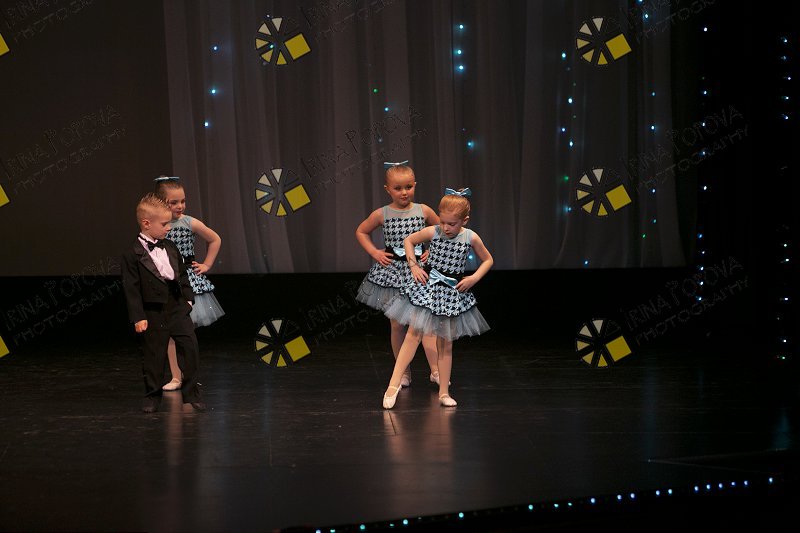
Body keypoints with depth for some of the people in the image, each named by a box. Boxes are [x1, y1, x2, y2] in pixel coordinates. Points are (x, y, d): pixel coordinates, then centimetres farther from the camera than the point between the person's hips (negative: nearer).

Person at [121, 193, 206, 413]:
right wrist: (138, 317, -14)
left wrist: (188, 298, 12)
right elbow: (131, 288, -11)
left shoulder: (170, 248, 10)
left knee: (190, 347, -1)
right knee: (153, 355, 3)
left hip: (178, 307, 5)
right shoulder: (133, 255, -10)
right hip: (153, 313, -5)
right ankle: (152, 396, 18)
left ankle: (191, 393, 9)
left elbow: (182, 275, 20)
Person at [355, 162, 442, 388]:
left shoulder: (423, 211, -2)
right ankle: (403, 372, 15)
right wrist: (374, 252, 1)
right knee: (397, 324, 5)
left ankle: (435, 369, -9)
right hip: (392, 271, 0)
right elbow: (361, 232, 13)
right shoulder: (381, 214, -3)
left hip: (418, 270, 0)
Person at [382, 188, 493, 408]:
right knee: (413, 334, -7)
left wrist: (474, 278, -7)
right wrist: (414, 266, -1)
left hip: (453, 293, 1)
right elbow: (409, 240, 7)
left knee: (445, 344, 9)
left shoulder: (471, 238, -9)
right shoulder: (432, 232, -11)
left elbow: (488, 260, 7)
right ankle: (394, 384, -7)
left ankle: (444, 392, 16)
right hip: (428, 286, -1)